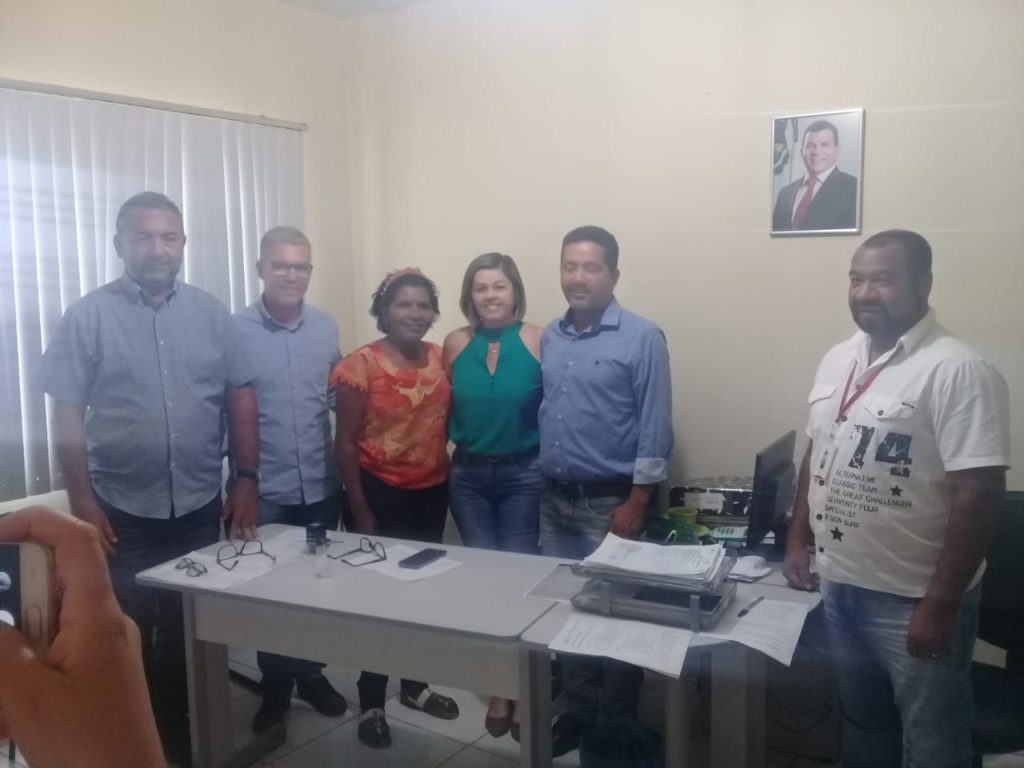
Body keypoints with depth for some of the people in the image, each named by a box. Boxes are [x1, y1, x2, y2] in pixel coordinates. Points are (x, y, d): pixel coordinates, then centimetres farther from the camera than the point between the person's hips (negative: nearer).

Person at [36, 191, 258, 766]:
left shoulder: (211, 313, 2)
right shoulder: (89, 316, -5)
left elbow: (240, 396, 5)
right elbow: (67, 414, -6)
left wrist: (248, 477, -1)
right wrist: (82, 501, -10)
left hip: (199, 507, 2)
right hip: (123, 511, -2)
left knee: (189, 629, 14)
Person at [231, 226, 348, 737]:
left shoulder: (326, 327, 2)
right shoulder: (235, 330, -9)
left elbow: (338, 397, 7)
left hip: (321, 487, 3)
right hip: (264, 491, -3)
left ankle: (311, 673, 35)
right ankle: (275, 686, 30)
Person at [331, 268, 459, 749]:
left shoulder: (441, 359, 2)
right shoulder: (361, 365, -12)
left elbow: (445, 424, 9)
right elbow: (345, 442, -11)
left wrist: (448, 482, 5)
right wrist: (360, 509, -12)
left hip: (431, 493, 5)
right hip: (380, 494, -5)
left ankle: (415, 686, 34)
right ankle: (371, 704, 19)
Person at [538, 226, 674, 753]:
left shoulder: (642, 338, -10)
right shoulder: (549, 337, 7)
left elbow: (655, 429, -12)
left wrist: (636, 504, -14)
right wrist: (543, 483, 9)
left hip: (610, 501, -5)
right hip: (554, 499, 6)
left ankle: (617, 723, 23)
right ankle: (580, 710, 30)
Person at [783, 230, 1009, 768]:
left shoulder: (957, 371, -18)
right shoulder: (838, 359, 5)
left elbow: (979, 493, -21)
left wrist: (941, 603, -21)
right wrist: (797, 540, 12)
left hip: (913, 599, -6)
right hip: (839, 585, 6)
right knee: (861, 723, 23)